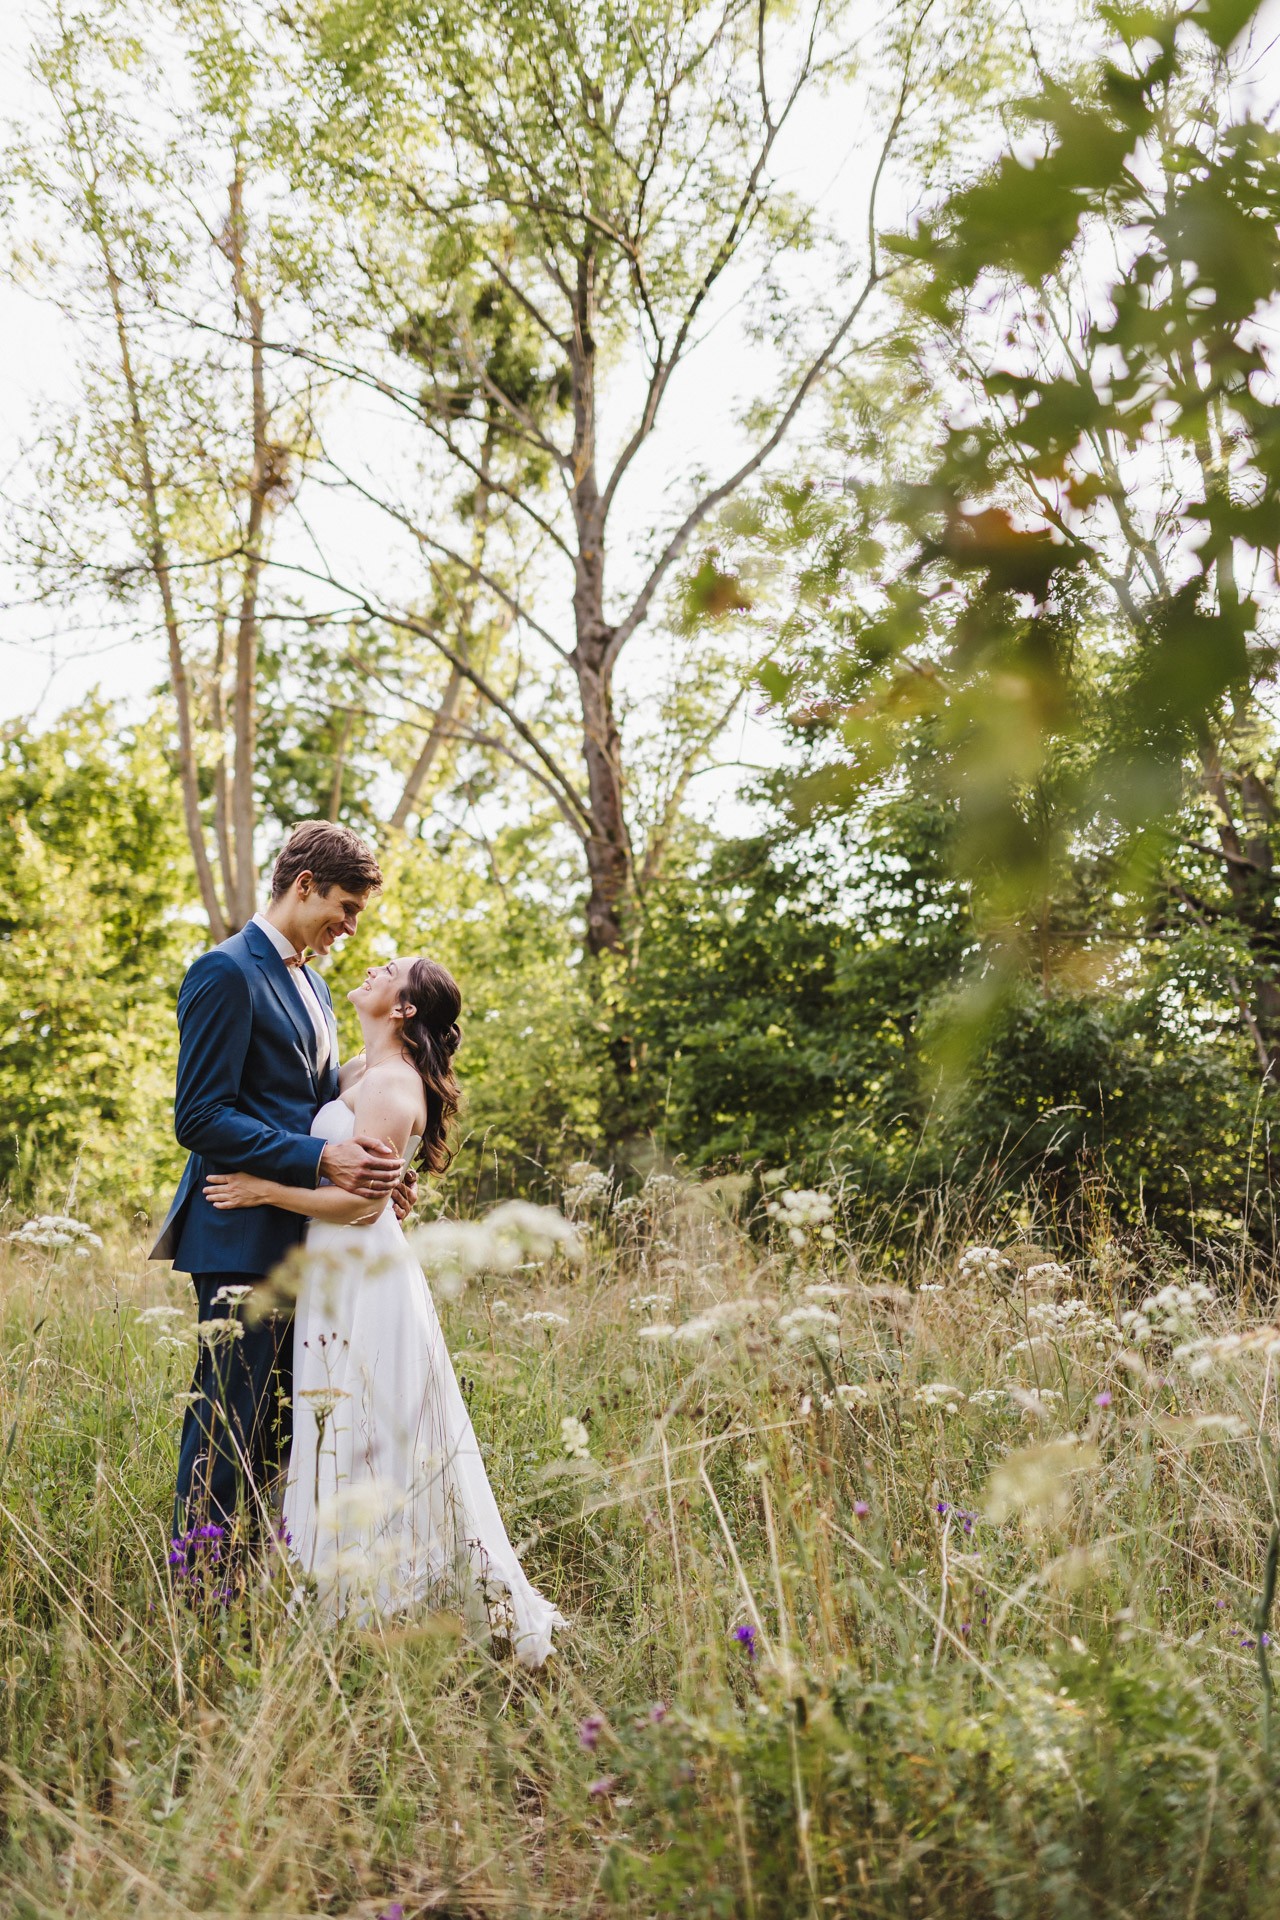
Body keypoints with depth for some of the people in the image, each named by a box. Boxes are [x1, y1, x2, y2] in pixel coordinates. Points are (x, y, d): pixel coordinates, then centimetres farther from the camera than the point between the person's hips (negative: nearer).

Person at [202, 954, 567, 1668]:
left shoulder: (390, 1085, -15)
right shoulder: (360, 1071, 13)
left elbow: (361, 1201, -20)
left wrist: (262, 1191, -16)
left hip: (366, 1274, -9)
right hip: (343, 1270, 9)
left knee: (366, 1437, 0)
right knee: (351, 1435, 14)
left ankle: (372, 1597, 12)